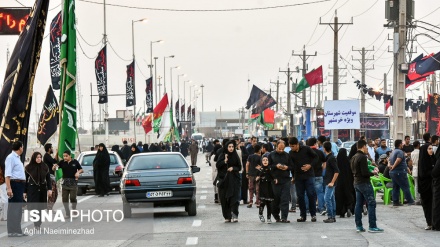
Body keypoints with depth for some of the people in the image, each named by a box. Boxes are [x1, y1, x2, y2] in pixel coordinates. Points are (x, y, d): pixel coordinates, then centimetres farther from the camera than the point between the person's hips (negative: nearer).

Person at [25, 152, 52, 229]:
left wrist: (49, 189, -3)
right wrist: (25, 192, -1)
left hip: (42, 189, 3)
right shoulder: (29, 168, -2)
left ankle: (37, 224, 14)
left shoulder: (45, 167, 5)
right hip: (32, 189, -3)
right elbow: (26, 180, 1)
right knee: (35, 207, -12)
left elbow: (48, 179, 7)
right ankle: (37, 224, -16)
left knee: (40, 208, 5)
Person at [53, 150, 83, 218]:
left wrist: (78, 172, -13)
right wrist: (55, 167, -26)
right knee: (65, 199, 3)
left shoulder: (75, 162, -2)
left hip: (73, 182, -2)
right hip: (65, 182, 2)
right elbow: (53, 169, -3)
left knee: (73, 198, -1)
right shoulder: (62, 162, 1)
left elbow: (81, 169, 8)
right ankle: (67, 213, 13)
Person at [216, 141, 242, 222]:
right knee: (224, 199, 0)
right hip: (224, 180, 0)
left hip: (234, 180, 0)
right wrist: (224, 161, -19)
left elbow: (239, 167, 8)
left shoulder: (236, 156, 6)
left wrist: (233, 168, -11)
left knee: (234, 197, -12)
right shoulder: (222, 156, 3)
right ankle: (227, 217, 6)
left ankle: (234, 216, -20)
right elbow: (217, 165, -4)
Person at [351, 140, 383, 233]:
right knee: (371, 204, -5)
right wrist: (373, 173, -4)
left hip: (356, 182, 9)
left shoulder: (354, 157, 12)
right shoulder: (362, 157, -17)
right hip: (364, 183, -9)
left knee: (359, 204, 10)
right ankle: (372, 226, -7)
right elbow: (365, 173, -22)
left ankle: (359, 226, 11)